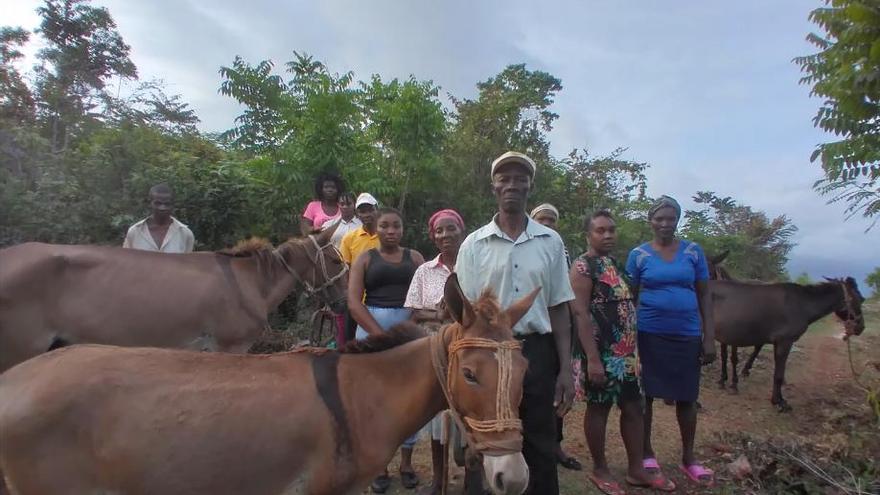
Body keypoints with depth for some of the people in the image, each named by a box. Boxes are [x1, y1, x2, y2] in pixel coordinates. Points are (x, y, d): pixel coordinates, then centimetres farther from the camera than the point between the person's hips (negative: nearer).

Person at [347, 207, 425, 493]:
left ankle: (406, 462, 25)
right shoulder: (365, 259, 4)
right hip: (371, 328, -1)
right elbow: (354, 302, -5)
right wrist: (381, 335, -16)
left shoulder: (414, 257, 8)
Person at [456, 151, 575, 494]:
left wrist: (566, 368, -1)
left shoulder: (551, 242, 2)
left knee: (541, 449, 12)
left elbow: (558, 309, 3)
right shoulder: (474, 244, -1)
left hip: (538, 352, 1)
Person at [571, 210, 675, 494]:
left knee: (634, 407, 14)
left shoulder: (615, 263, 14)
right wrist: (592, 359, -23)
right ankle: (599, 470, 21)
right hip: (602, 353, -8)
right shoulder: (583, 266, -12)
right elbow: (580, 313, -19)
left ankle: (636, 469, 28)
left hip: (626, 352, 8)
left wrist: (634, 349, 15)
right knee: (599, 408, 5)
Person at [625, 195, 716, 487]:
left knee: (687, 397, 10)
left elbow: (704, 296, 5)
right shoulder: (638, 255, -1)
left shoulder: (693, 251, 4)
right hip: (649, 335, -1)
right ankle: (647, 453, 24)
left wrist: (709, 338, 0)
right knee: (645, 394, 7)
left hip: (687, 335, 2)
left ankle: (688, 458, 27)